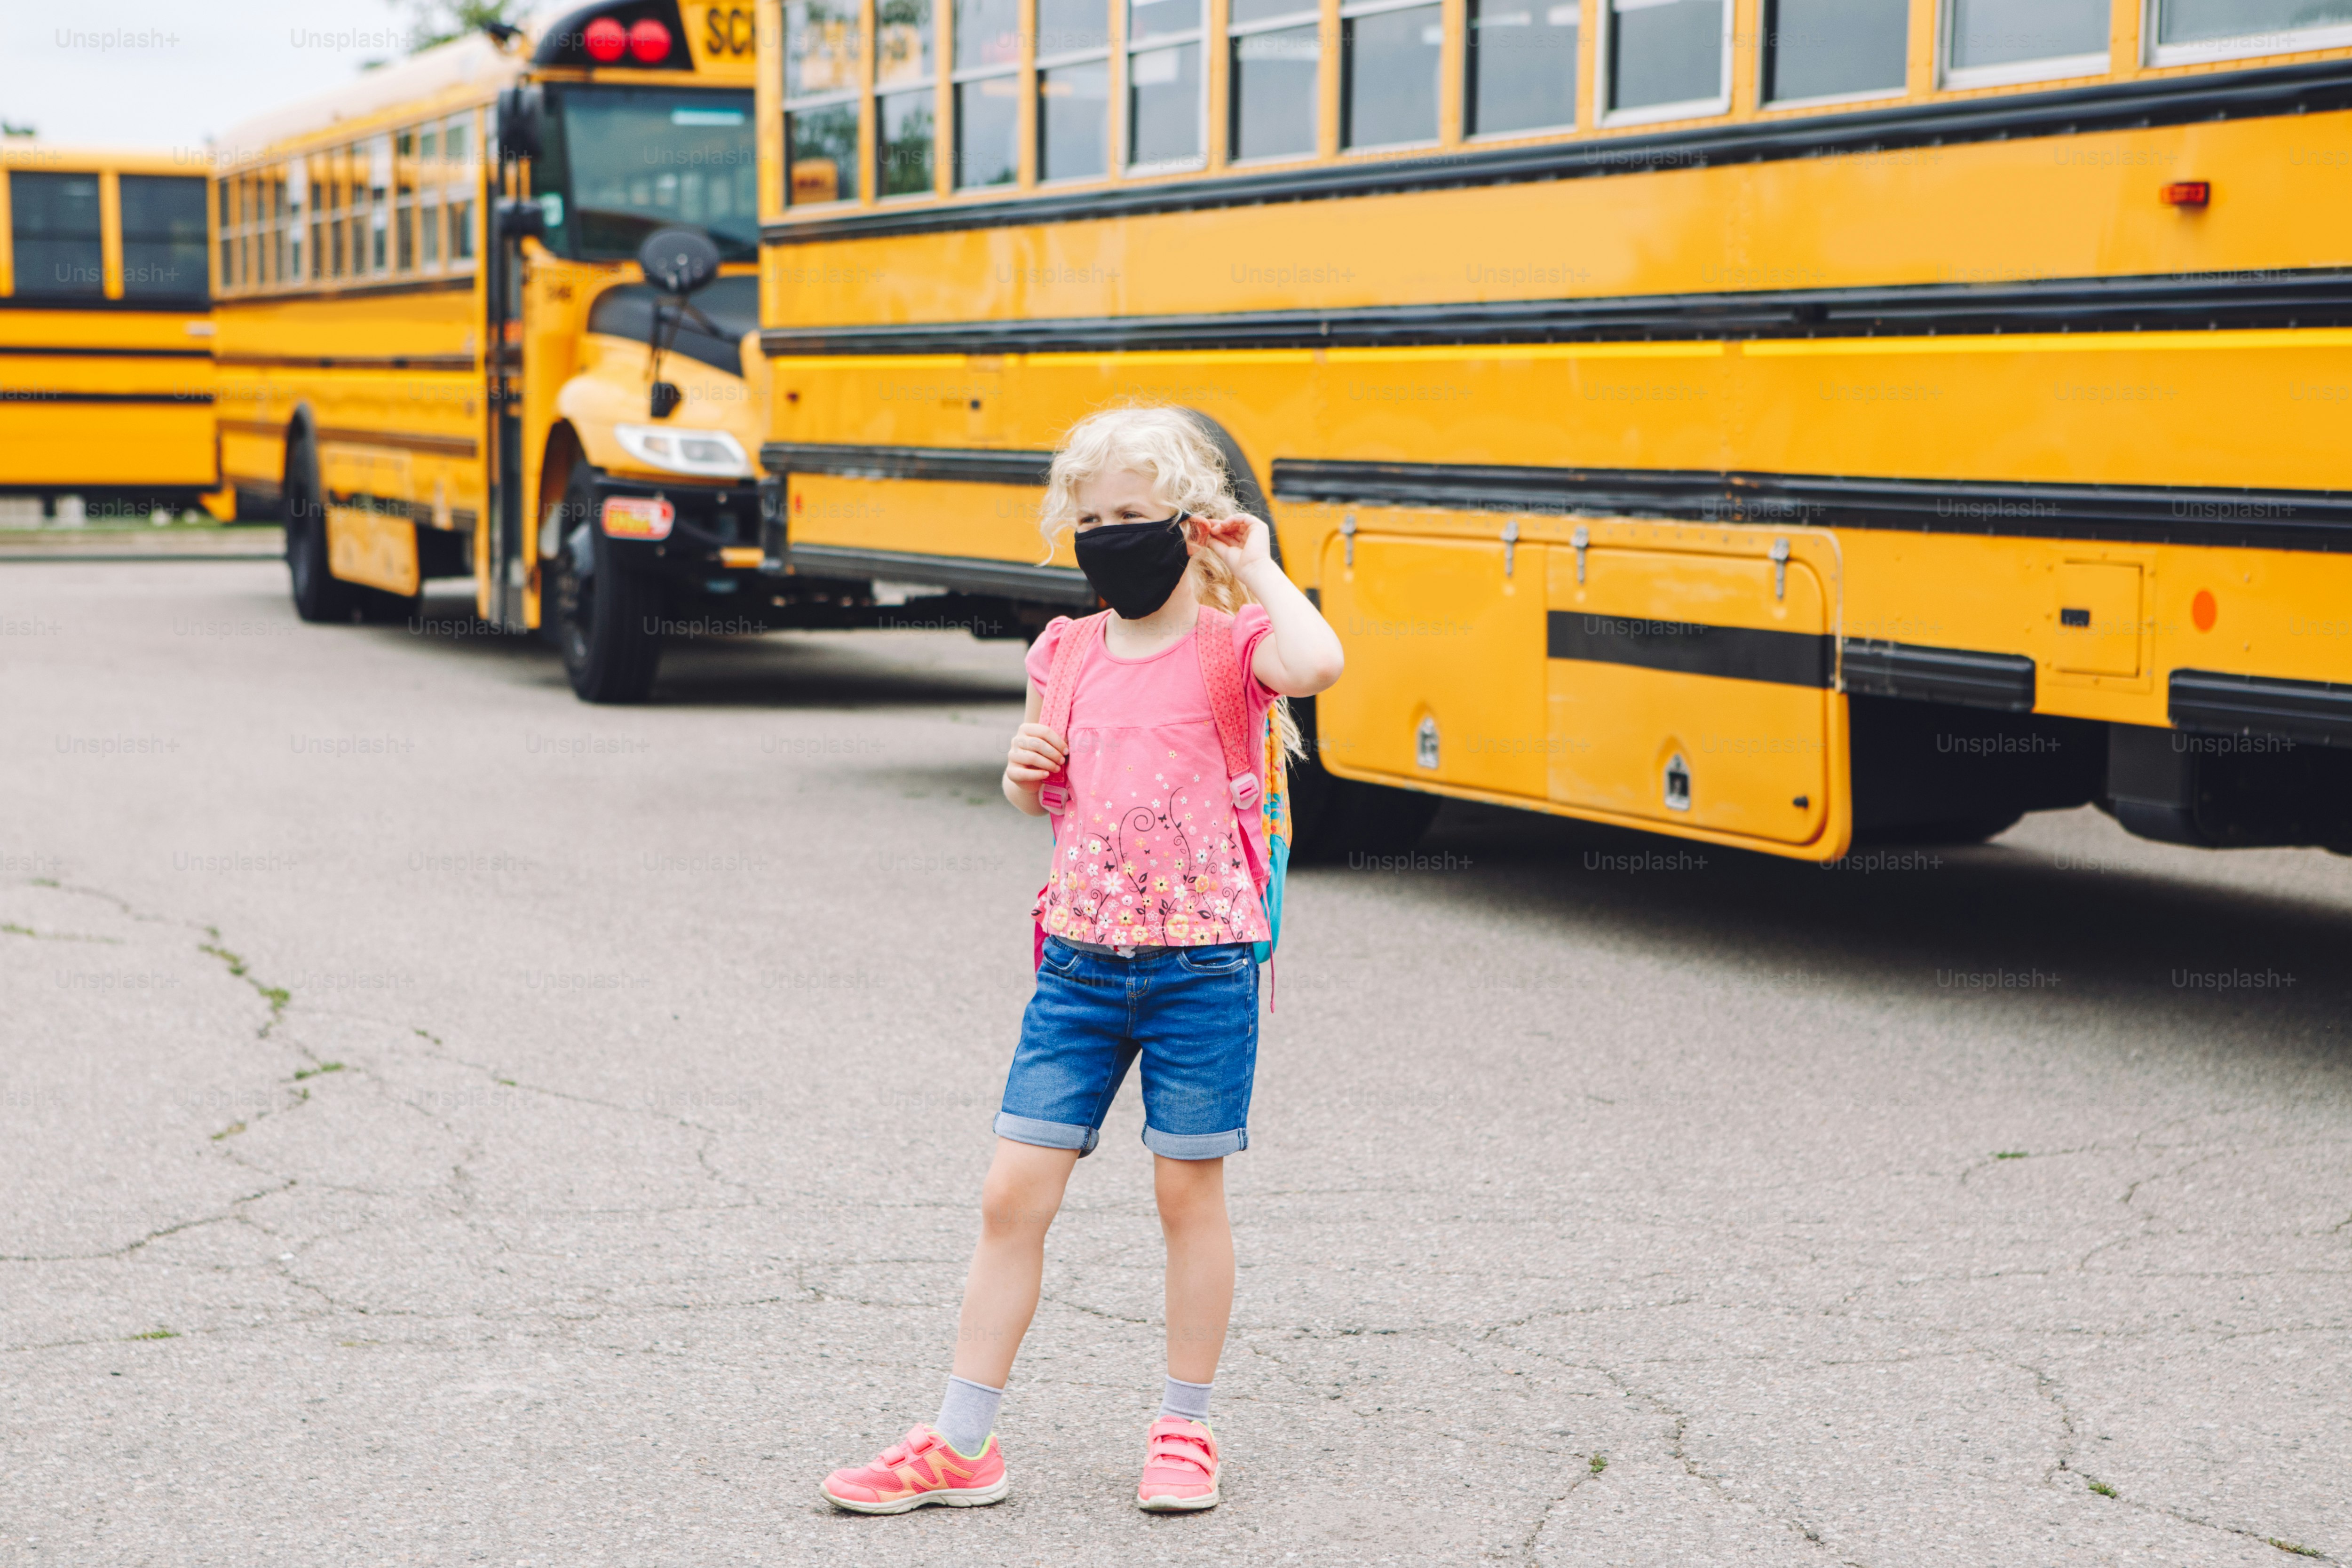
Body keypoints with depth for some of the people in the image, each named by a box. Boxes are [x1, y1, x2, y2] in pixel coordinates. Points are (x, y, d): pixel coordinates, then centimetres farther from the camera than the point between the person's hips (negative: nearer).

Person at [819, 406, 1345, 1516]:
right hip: (1080, 960, 4)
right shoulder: (1067, 654, 7)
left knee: (1189, 1190, 7)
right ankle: (959, 1444, 11)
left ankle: (1185, 1430, 23)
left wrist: (1258, 564, -18)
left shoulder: (1233, 643, -8)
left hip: (1201, 964, -4)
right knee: (1013, 1192, 3)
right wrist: (1025, 771, -1)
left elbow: (1317, 664, -32)